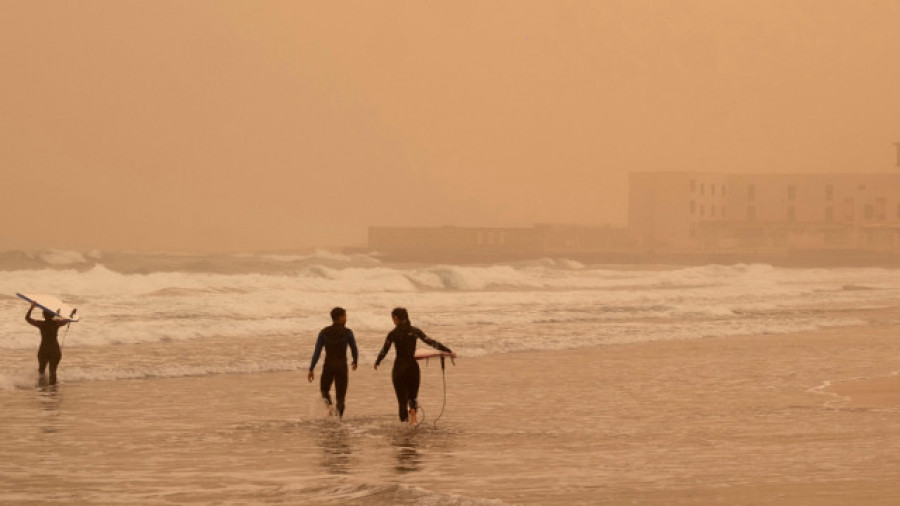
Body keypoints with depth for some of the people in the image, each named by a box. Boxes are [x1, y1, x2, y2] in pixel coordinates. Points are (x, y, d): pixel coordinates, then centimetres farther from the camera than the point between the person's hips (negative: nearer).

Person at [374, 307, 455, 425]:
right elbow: (431, 342, 1)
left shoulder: (393, 334, -6)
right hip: (413, 367, 2)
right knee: (412, 395, 14)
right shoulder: (415, 331, 0)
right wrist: (449, 351, 6)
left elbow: (384, 351, 2)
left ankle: (404, 420, 4)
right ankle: (413, 410, -16)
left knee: (402, 397, 8)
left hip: (399, 368, -2)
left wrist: (377, 362, 21)